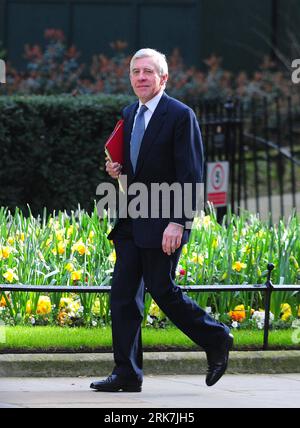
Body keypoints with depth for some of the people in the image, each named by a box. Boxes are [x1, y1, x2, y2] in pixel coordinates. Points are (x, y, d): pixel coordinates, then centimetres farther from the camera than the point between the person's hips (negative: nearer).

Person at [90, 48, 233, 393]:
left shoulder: (181, 116, -10)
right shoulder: (129, 115, 14)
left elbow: (190, 176, -13)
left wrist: (178, 222, -20)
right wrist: (117, 170, 4)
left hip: (163, 222, -7)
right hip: (131, 222, 7)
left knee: (162, 290, -4)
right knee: (123, 294, 1)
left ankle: (216, 340, 17)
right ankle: (127, 374, 4)